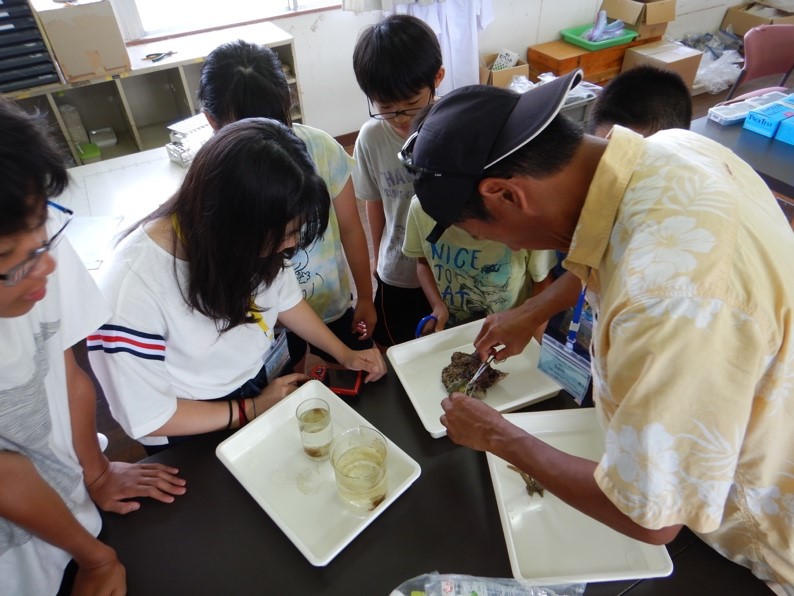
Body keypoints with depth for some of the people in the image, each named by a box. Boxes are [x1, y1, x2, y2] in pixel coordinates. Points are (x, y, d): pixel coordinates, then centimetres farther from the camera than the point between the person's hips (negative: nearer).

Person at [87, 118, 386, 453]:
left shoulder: (250, 238, -20)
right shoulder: (133, 286, -34)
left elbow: (284, 299, 2)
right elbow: (147, 418, -21)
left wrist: (343, 353, -5)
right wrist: (252, 410, -16)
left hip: (267, 380, 5)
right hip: (196, 440, -4)